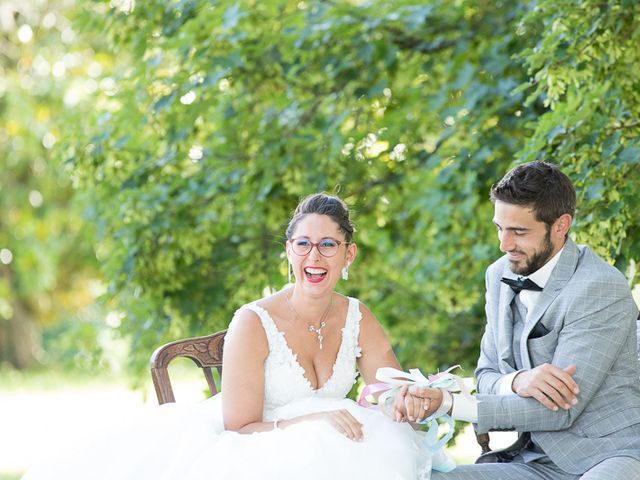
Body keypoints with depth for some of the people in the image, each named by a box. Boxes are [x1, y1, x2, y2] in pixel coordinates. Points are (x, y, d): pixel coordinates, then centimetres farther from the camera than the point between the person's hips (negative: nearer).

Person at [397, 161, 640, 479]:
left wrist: (447, 403, -20)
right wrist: (518, 381, -17)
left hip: (612, 454, -6)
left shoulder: (602, 288, -16)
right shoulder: (500, 275, 8)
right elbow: (486, 378, 9)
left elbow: (561, 412, -19)